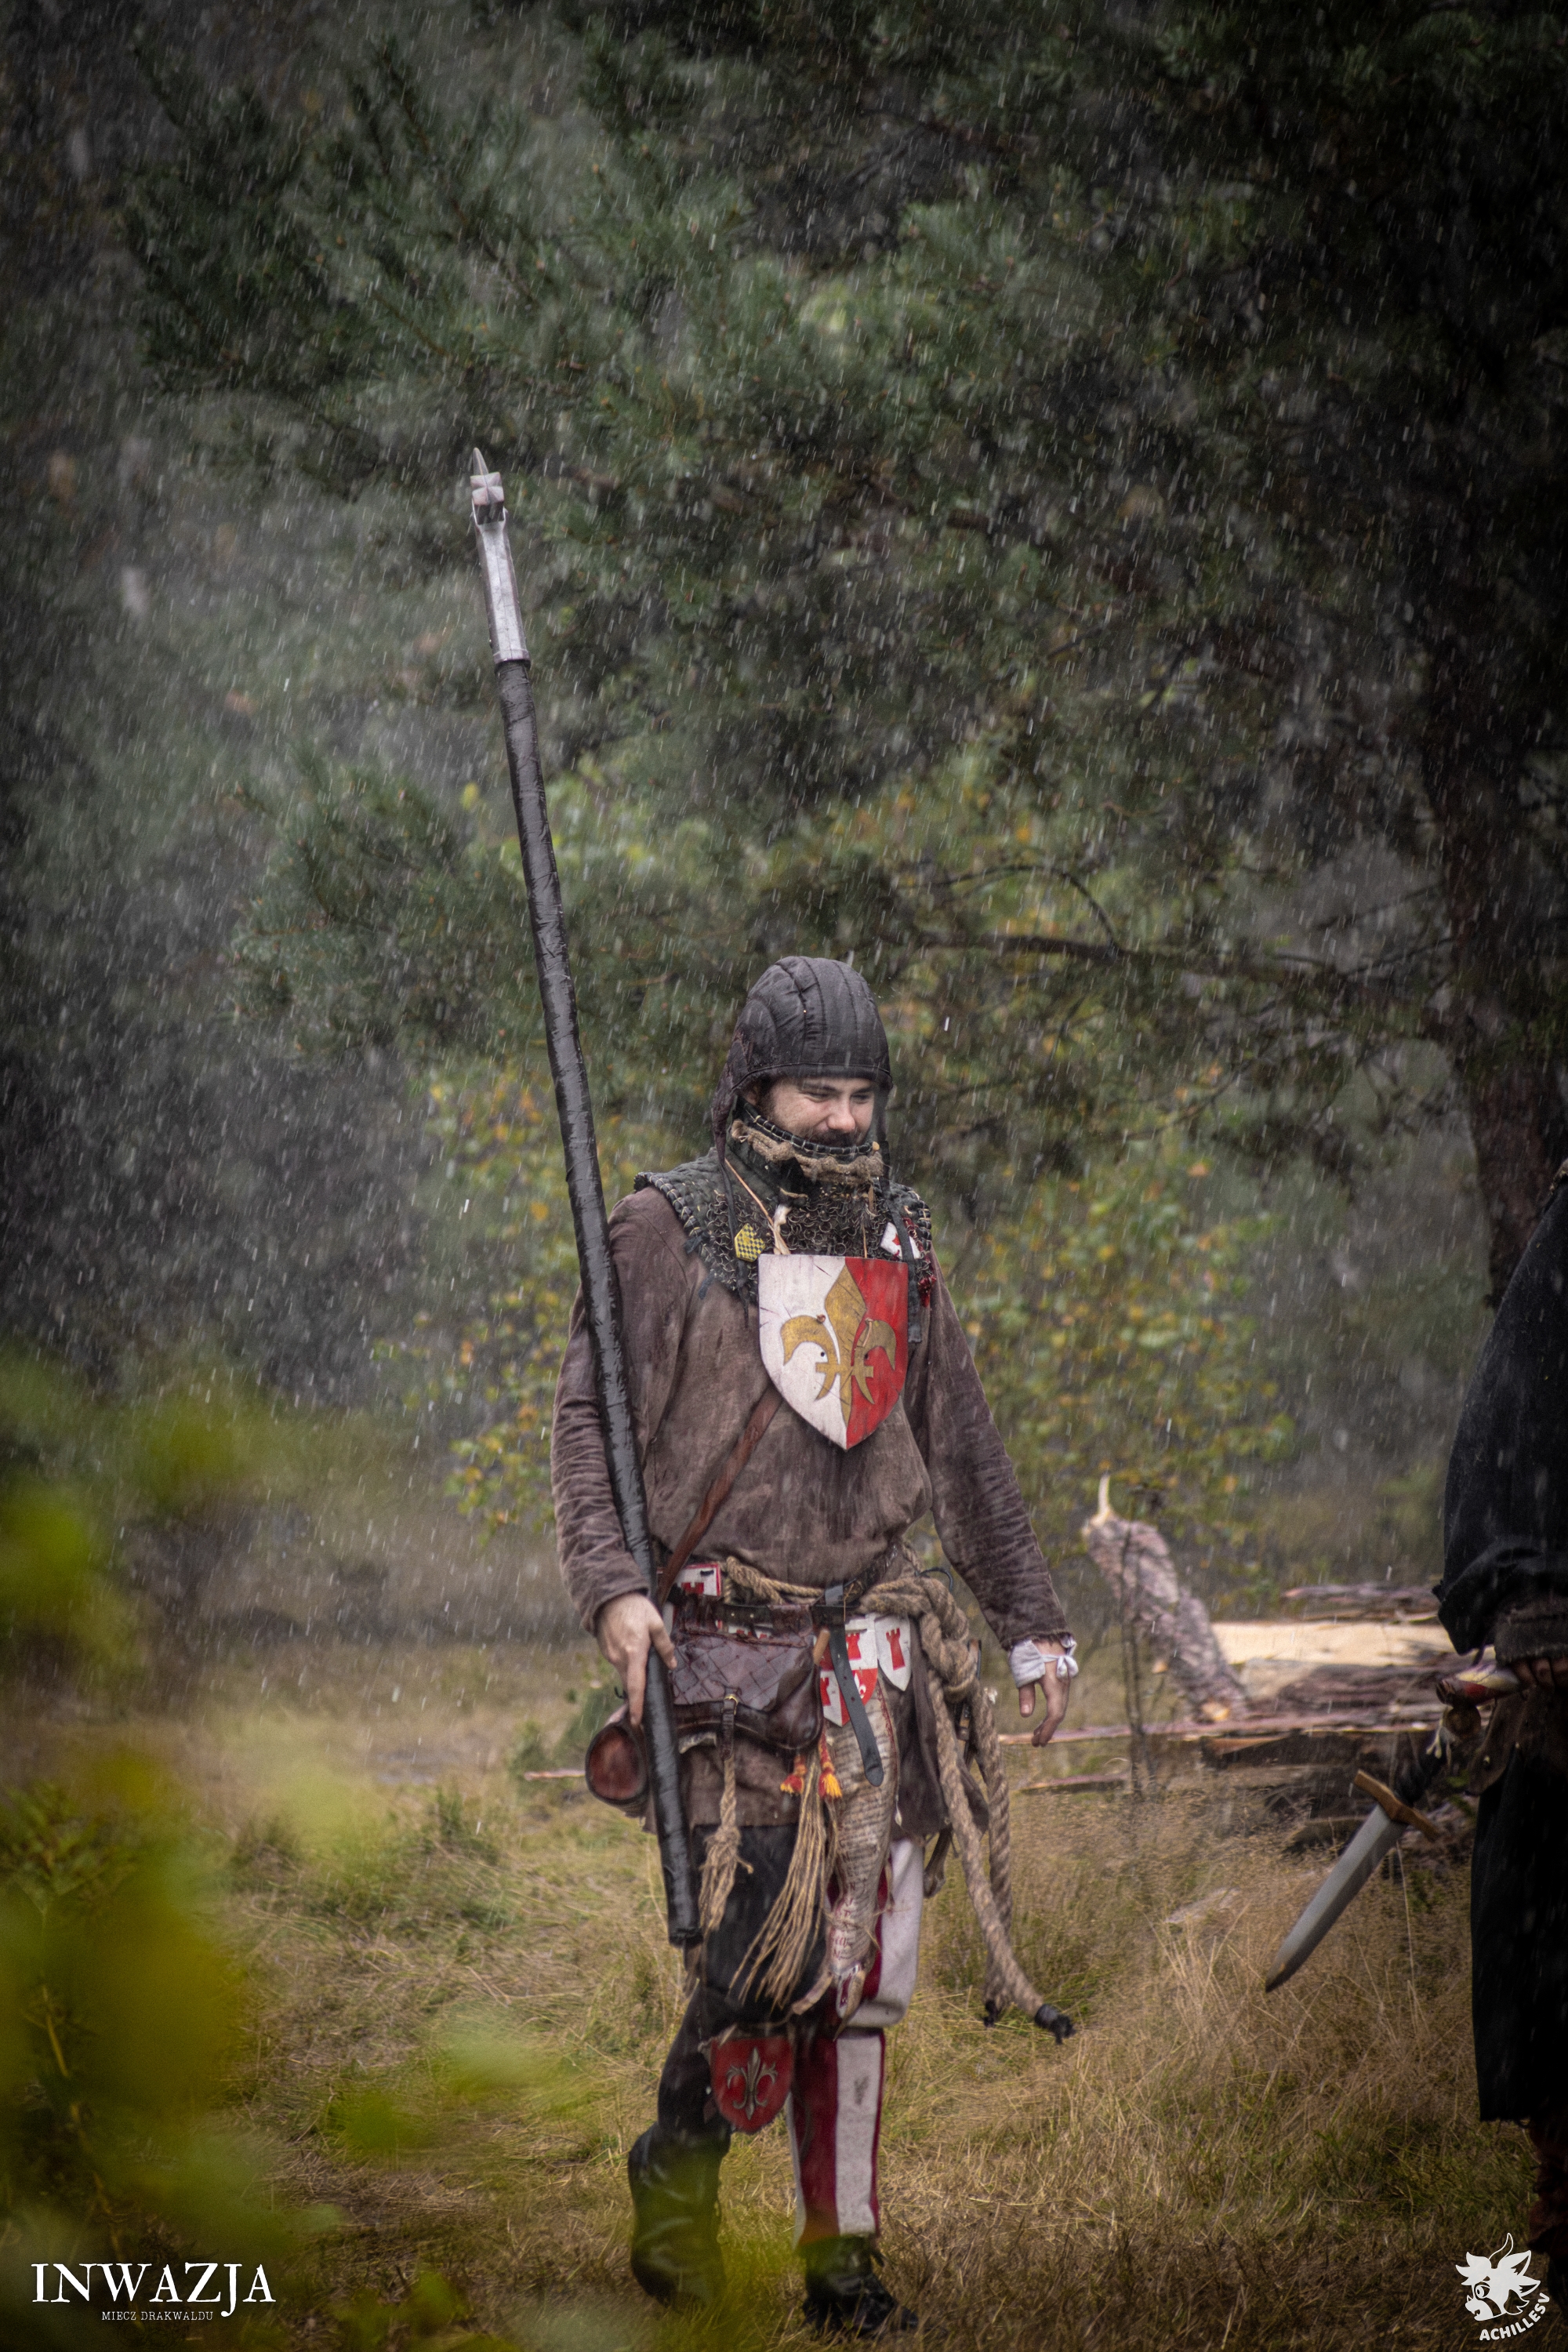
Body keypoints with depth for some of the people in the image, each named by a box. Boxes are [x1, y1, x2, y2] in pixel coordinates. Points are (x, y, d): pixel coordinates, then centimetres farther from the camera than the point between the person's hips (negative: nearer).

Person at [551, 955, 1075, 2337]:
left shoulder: (897, 1240, 14)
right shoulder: (672, 1230, -2)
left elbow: (961, 1446, 22)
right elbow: (591, 1419, -4)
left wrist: (1030, 1620, 22)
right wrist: (611, 1588, -18)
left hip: (865, 1643, 5)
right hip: (725, 1644, -5)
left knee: (869, 1943, 3)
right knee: (775, 1918, -17)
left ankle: (843, 2251, 11)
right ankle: (682, 2167, 5)